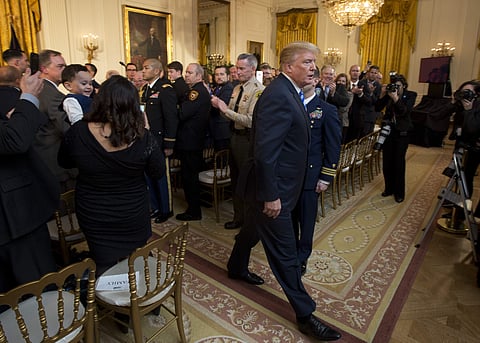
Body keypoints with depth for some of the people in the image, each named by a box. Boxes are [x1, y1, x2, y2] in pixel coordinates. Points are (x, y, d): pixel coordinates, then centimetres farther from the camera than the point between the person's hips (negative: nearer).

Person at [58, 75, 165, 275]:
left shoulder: (78, 132, -21)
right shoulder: (142, 137, -25)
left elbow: (64, 162, -1)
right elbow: (158, 173, -9)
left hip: (92, 216, 1)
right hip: (133, 216, 0)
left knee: (103, 267, 23)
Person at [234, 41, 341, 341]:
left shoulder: (290, 92, 9)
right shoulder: (278, 95, -23)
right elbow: (264, 152, -27)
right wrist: (271, 196, -23)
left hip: (275, 184, 10)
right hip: (272, 188, -10)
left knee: (253, 227, 30)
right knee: (285, 252, 2)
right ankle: (306, 315, 18)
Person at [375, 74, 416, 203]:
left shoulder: (410, 95, -1)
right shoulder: (389, 94, 4)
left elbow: (405, 111, -16)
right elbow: (378, 108, -3)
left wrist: (395, 98, -24)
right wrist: (382, 94, -13)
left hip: (401, 132, -3)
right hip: (388, 130, 3)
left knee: (399, 162, -1)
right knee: (387, 161, 6)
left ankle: (399, 192, 11)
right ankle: (389, 188, 22)